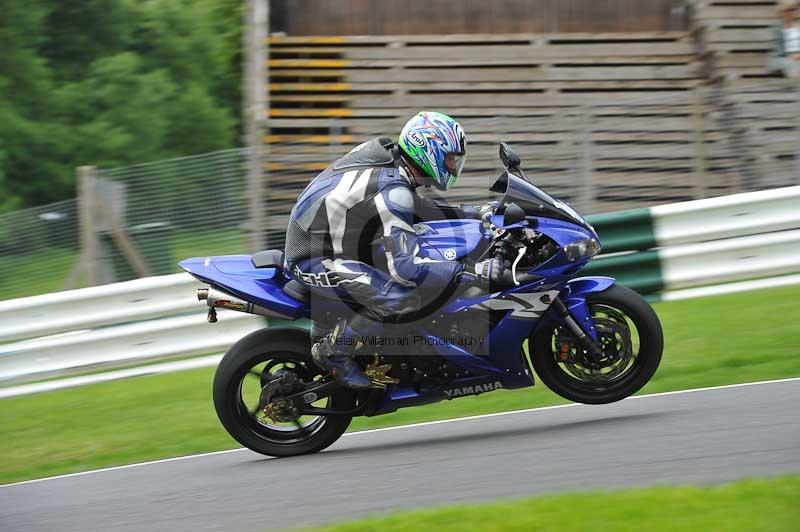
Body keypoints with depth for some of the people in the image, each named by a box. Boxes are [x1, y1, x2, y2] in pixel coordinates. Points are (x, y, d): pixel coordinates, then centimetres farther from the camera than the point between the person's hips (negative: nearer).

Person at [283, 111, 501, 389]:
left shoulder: (383, 156, 4)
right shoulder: (393, 191, -25)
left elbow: (421, 208, 21)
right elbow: (406, 267, -30)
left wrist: (476, 212, 15)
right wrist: (473, 271, -28)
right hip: (315, 261, -10)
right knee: (404, 299, -22)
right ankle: (333, 351, -3)